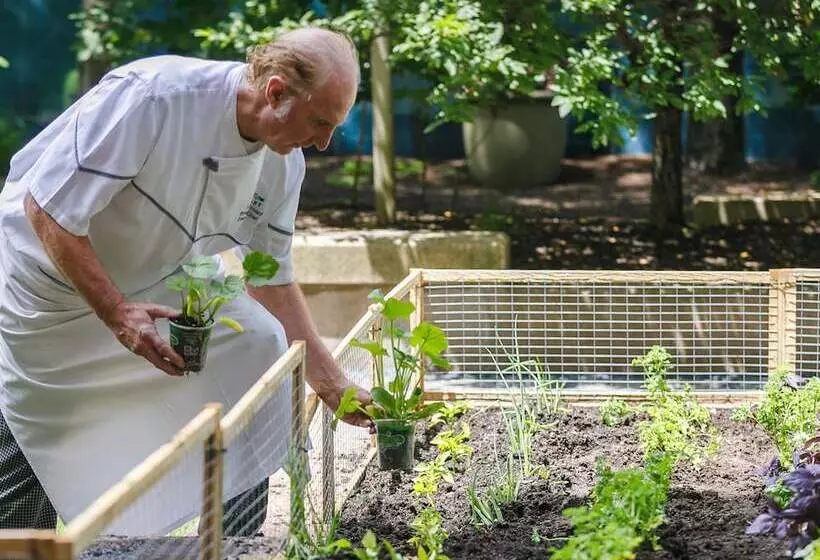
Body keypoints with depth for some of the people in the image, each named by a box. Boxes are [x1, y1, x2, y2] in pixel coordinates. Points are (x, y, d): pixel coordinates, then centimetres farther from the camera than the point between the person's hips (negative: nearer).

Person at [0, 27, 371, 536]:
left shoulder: (283, 166, -12)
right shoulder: (149, 97, -34)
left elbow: (272, 280, 0)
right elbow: (47, 210, -29)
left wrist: (334, 386, -4)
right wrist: (116, 314, -33)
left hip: (157, 283, 6)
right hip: (48, 279, -5)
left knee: (257, 348, -12)